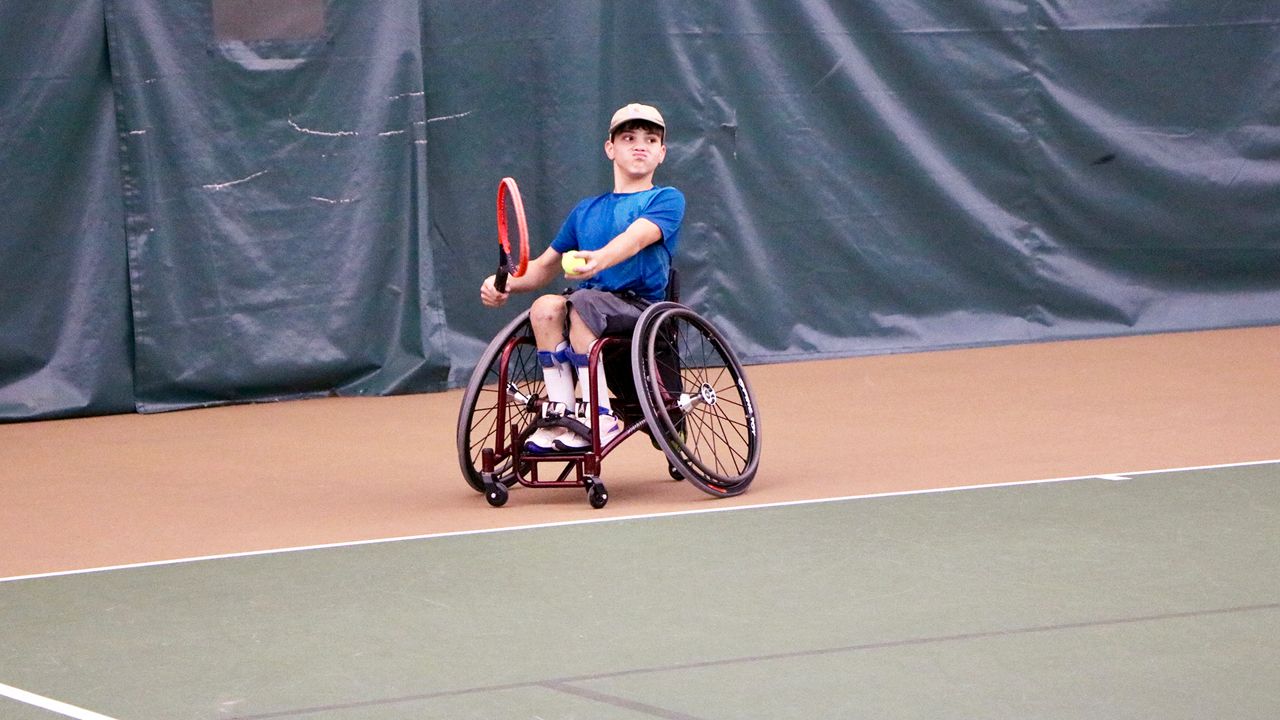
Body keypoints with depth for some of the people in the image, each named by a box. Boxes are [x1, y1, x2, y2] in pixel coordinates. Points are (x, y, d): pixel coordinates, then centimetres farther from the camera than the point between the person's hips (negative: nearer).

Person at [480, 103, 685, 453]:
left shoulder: (667, 200, 5)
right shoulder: (586, 211, 23)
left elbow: (636, 237, -17)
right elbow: (545, 266, 25)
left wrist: (598, 260, -39)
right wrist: (506, 284, 3)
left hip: (642, 307, -5)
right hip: (593, 302, 5)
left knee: (580, 303, -35)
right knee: (546, 308, -28)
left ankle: (598, 415, -31)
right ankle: (560, 413, -26)